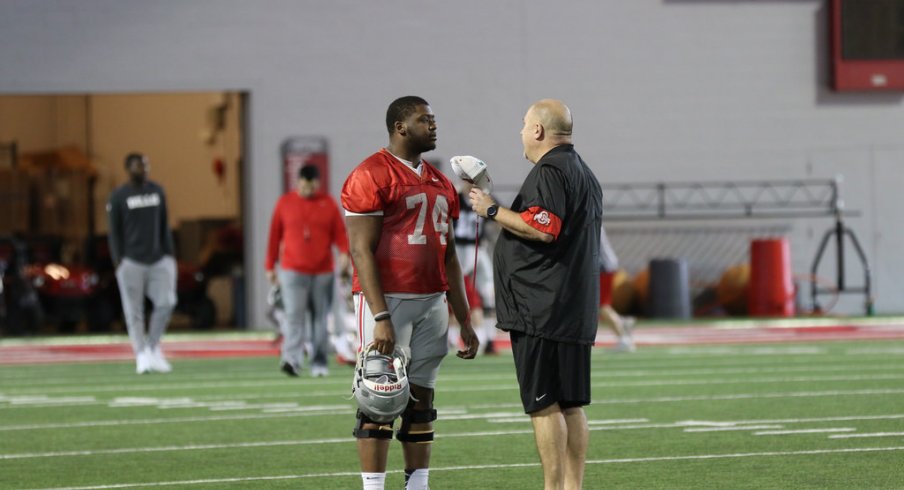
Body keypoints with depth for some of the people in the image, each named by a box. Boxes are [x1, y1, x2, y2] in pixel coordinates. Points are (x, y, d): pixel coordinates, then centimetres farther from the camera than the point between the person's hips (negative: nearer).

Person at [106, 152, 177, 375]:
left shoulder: (157, 191, 11)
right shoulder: (118, 197, -1)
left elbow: (164, 226, 15)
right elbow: (114, 232, 0)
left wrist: (170, 256, 9)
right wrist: (118, 262, -8)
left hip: (158, 260, 3)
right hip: (131, 262, -3)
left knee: (166, 302, -9)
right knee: (134, 311, -3)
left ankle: (153, 348, 8)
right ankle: (142, 356, 1)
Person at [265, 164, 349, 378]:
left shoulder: (328, 203, 6)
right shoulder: (285, 203, 5)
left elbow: (339, 232, 4)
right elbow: (274, 235, 8)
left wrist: (344, 252, -16)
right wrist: (270, 266, 7)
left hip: (322, 272, 1)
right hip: (293, 271, -1)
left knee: (320, 319, 5)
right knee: (294, 316, -13)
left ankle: (320, 363, 11)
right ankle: (291, 360, -21)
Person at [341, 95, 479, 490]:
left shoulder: (439, 183, 17)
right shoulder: (371, 176, -9)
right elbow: (362, 250, -14)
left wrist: (464, 320, 16)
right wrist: (380, 317, -20)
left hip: (432, 302, 8)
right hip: (387, 299, -8)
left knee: (421, 400, 9)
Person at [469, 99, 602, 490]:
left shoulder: (550, 171, -12)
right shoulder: (585, 174, 20)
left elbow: (543, 229, -22)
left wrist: (492, 211, -11)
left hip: (541, 310, -10)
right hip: (576, 312, 10)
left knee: (543, 403, -8)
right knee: (571, 405, 9)